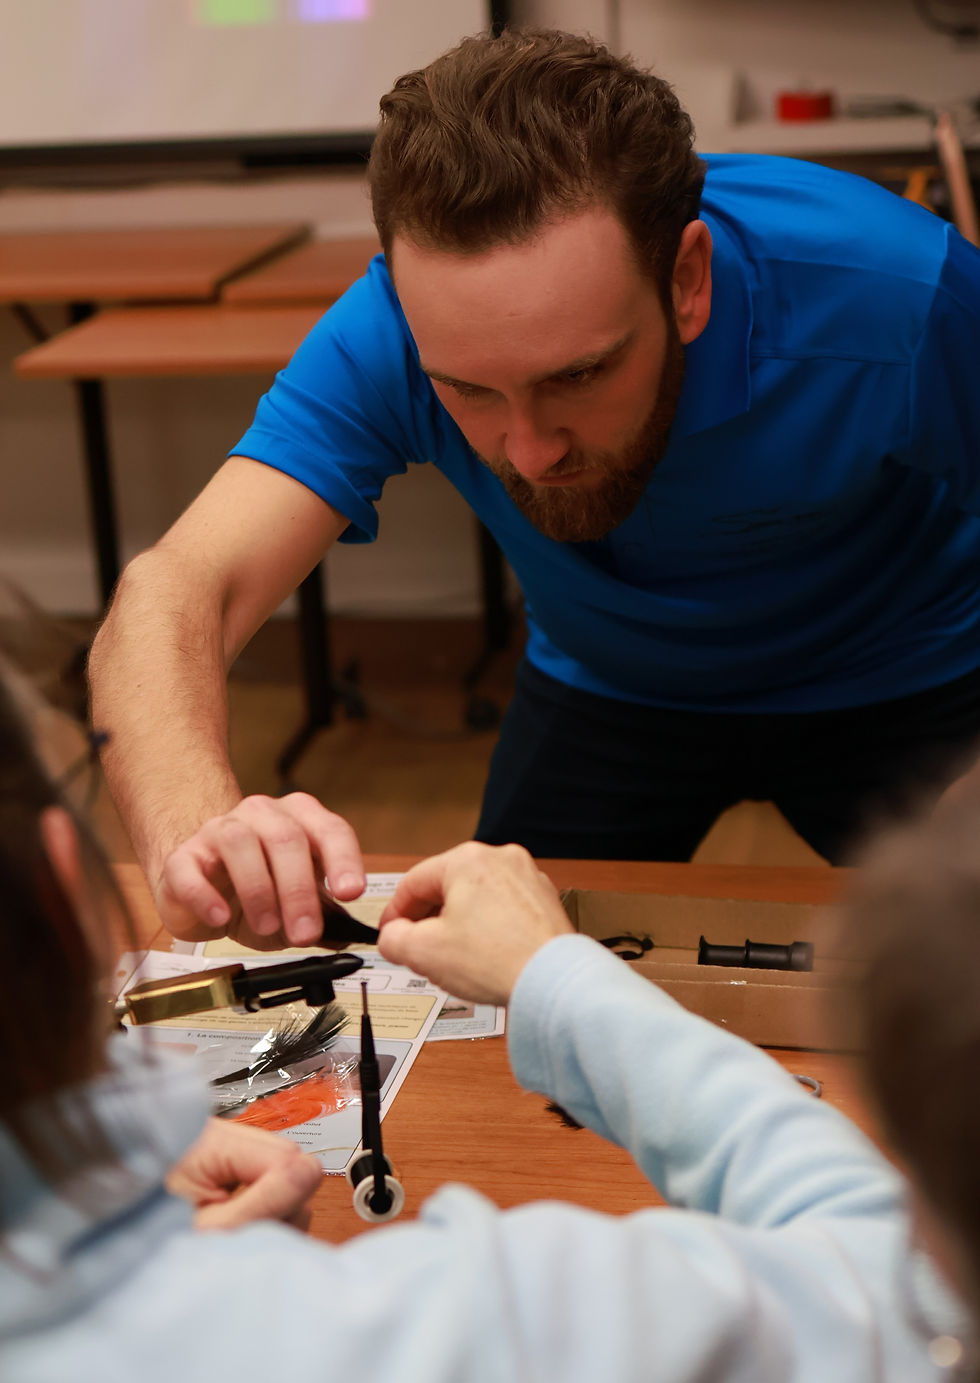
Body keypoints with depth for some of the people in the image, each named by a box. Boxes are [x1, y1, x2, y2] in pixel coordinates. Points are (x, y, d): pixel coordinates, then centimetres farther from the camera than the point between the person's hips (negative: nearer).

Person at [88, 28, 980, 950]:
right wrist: (198, 830, -58)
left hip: (892, 689, -1)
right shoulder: (401, 331, -30)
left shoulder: (893, 293, -36)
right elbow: (170, 596, -36)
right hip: (607, 692, 1)